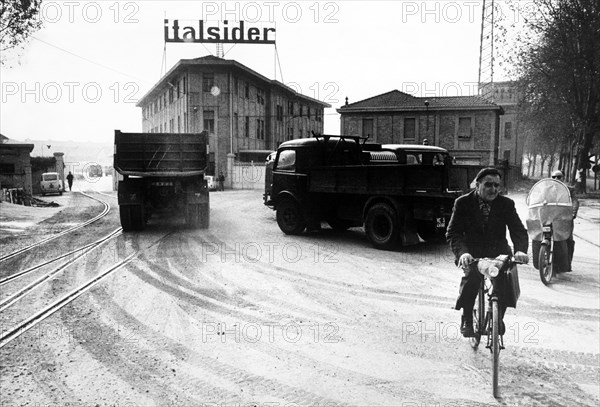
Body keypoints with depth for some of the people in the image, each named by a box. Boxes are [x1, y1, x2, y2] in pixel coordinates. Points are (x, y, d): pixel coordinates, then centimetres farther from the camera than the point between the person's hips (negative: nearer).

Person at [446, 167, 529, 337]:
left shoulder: (506, 204, -1)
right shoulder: (463, 203, -7)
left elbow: (519, 230, -7)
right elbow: (453, 233, -13)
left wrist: (520, 250, -29)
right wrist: (462, 252, -33)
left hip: (498, 252, 2)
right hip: (472, 253, -2)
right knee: (471, 274, -32)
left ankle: (499, 317, 3)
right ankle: (467, 320, -8)